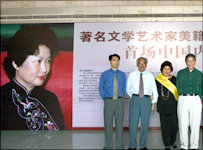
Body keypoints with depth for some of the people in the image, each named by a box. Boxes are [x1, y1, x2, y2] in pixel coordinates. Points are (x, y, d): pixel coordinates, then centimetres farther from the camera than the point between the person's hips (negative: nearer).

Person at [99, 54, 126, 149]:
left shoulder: (122, 74, 10)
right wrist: (105, 99, 3)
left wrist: (120, 98, 10)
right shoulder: (104, 74, 3)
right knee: (108, 124, 2)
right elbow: (101, 88, 8)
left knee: (119, 124, 6)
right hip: (109, 101, -1)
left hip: (119, 102, 2)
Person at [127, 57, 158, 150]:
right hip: (135, 99, 0)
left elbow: (154, 90, 11)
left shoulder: (150, 76, 9)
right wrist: (134, 97, 9)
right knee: (133, 123, -2)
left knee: (145, 124, 2)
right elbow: (128, 89, 15)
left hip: (146, 100, 1)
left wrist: (154, 102, 5)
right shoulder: (132, 75, 8)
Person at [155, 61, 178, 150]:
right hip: (162, 106, 1)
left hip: (173, 106, 0)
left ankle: (173, 142, 20)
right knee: (164, 125, 1)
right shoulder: (157, 80, 9)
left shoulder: (174, 79, 7)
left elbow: (178, 92, 7)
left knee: (174, 124, -2)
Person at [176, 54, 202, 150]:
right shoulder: (180, 73, 9)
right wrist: (184, 96, 4)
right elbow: (178, 88, 9)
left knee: (195, 124, 0)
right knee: (183, 124, 0)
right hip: (183, 100, 0)